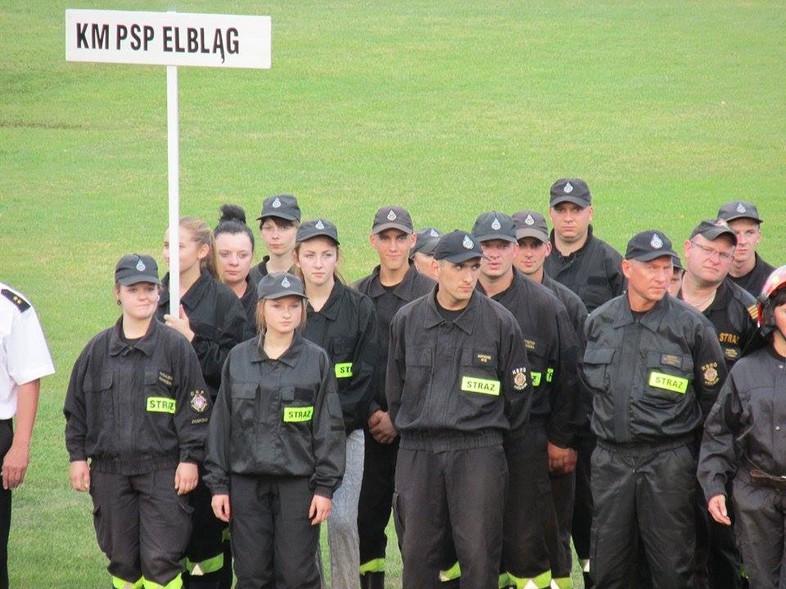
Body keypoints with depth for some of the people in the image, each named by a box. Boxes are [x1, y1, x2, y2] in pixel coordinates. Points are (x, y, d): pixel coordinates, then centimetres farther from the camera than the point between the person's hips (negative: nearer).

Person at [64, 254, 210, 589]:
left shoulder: (176, 347, -1)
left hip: (163, 472, -3)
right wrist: (77, 456, 7)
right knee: (121, 559, 8)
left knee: (161, 561, -7)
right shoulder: (98, 350, 8)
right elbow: (76, 407, 13)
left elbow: (193, 407, -1)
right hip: (109, 470, 3)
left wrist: (190, 459, -6)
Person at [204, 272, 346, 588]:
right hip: (247, 482, 2)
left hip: (298, 482, -2)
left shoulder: (316, 360, 1)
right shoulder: (238, 358, 6)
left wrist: (325, 486, -5)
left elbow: (329, 428, 0)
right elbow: (221, 423, 8)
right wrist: (218, 484, 4)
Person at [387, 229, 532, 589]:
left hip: (478, 452, -2)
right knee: (417, 553, 5)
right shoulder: (407, 320, 6)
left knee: (479, 555, -3)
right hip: (417, 452, 2)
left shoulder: (500, 322, -1)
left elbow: (517, 395, 7)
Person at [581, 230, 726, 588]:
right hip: (611, 458, 3)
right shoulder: (598, 321, 4)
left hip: (668, 461, -3)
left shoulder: (692, 326, -6)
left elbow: (713, 395, 4)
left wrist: (676, 425, 9)